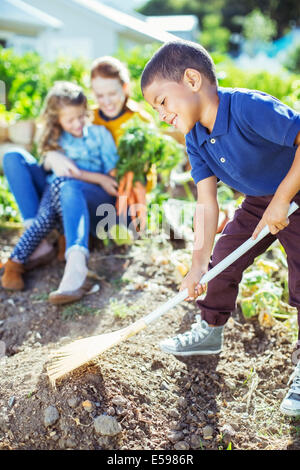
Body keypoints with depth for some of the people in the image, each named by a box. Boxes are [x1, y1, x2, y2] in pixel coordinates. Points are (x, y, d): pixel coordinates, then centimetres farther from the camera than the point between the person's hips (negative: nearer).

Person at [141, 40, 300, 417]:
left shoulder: (250, 107, -34)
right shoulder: (195, 139, -9)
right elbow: (206, 201, -13)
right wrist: (198, 263, -20)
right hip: (257, 202, 7)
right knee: (222, 259, 8)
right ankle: (210, 332, 30)